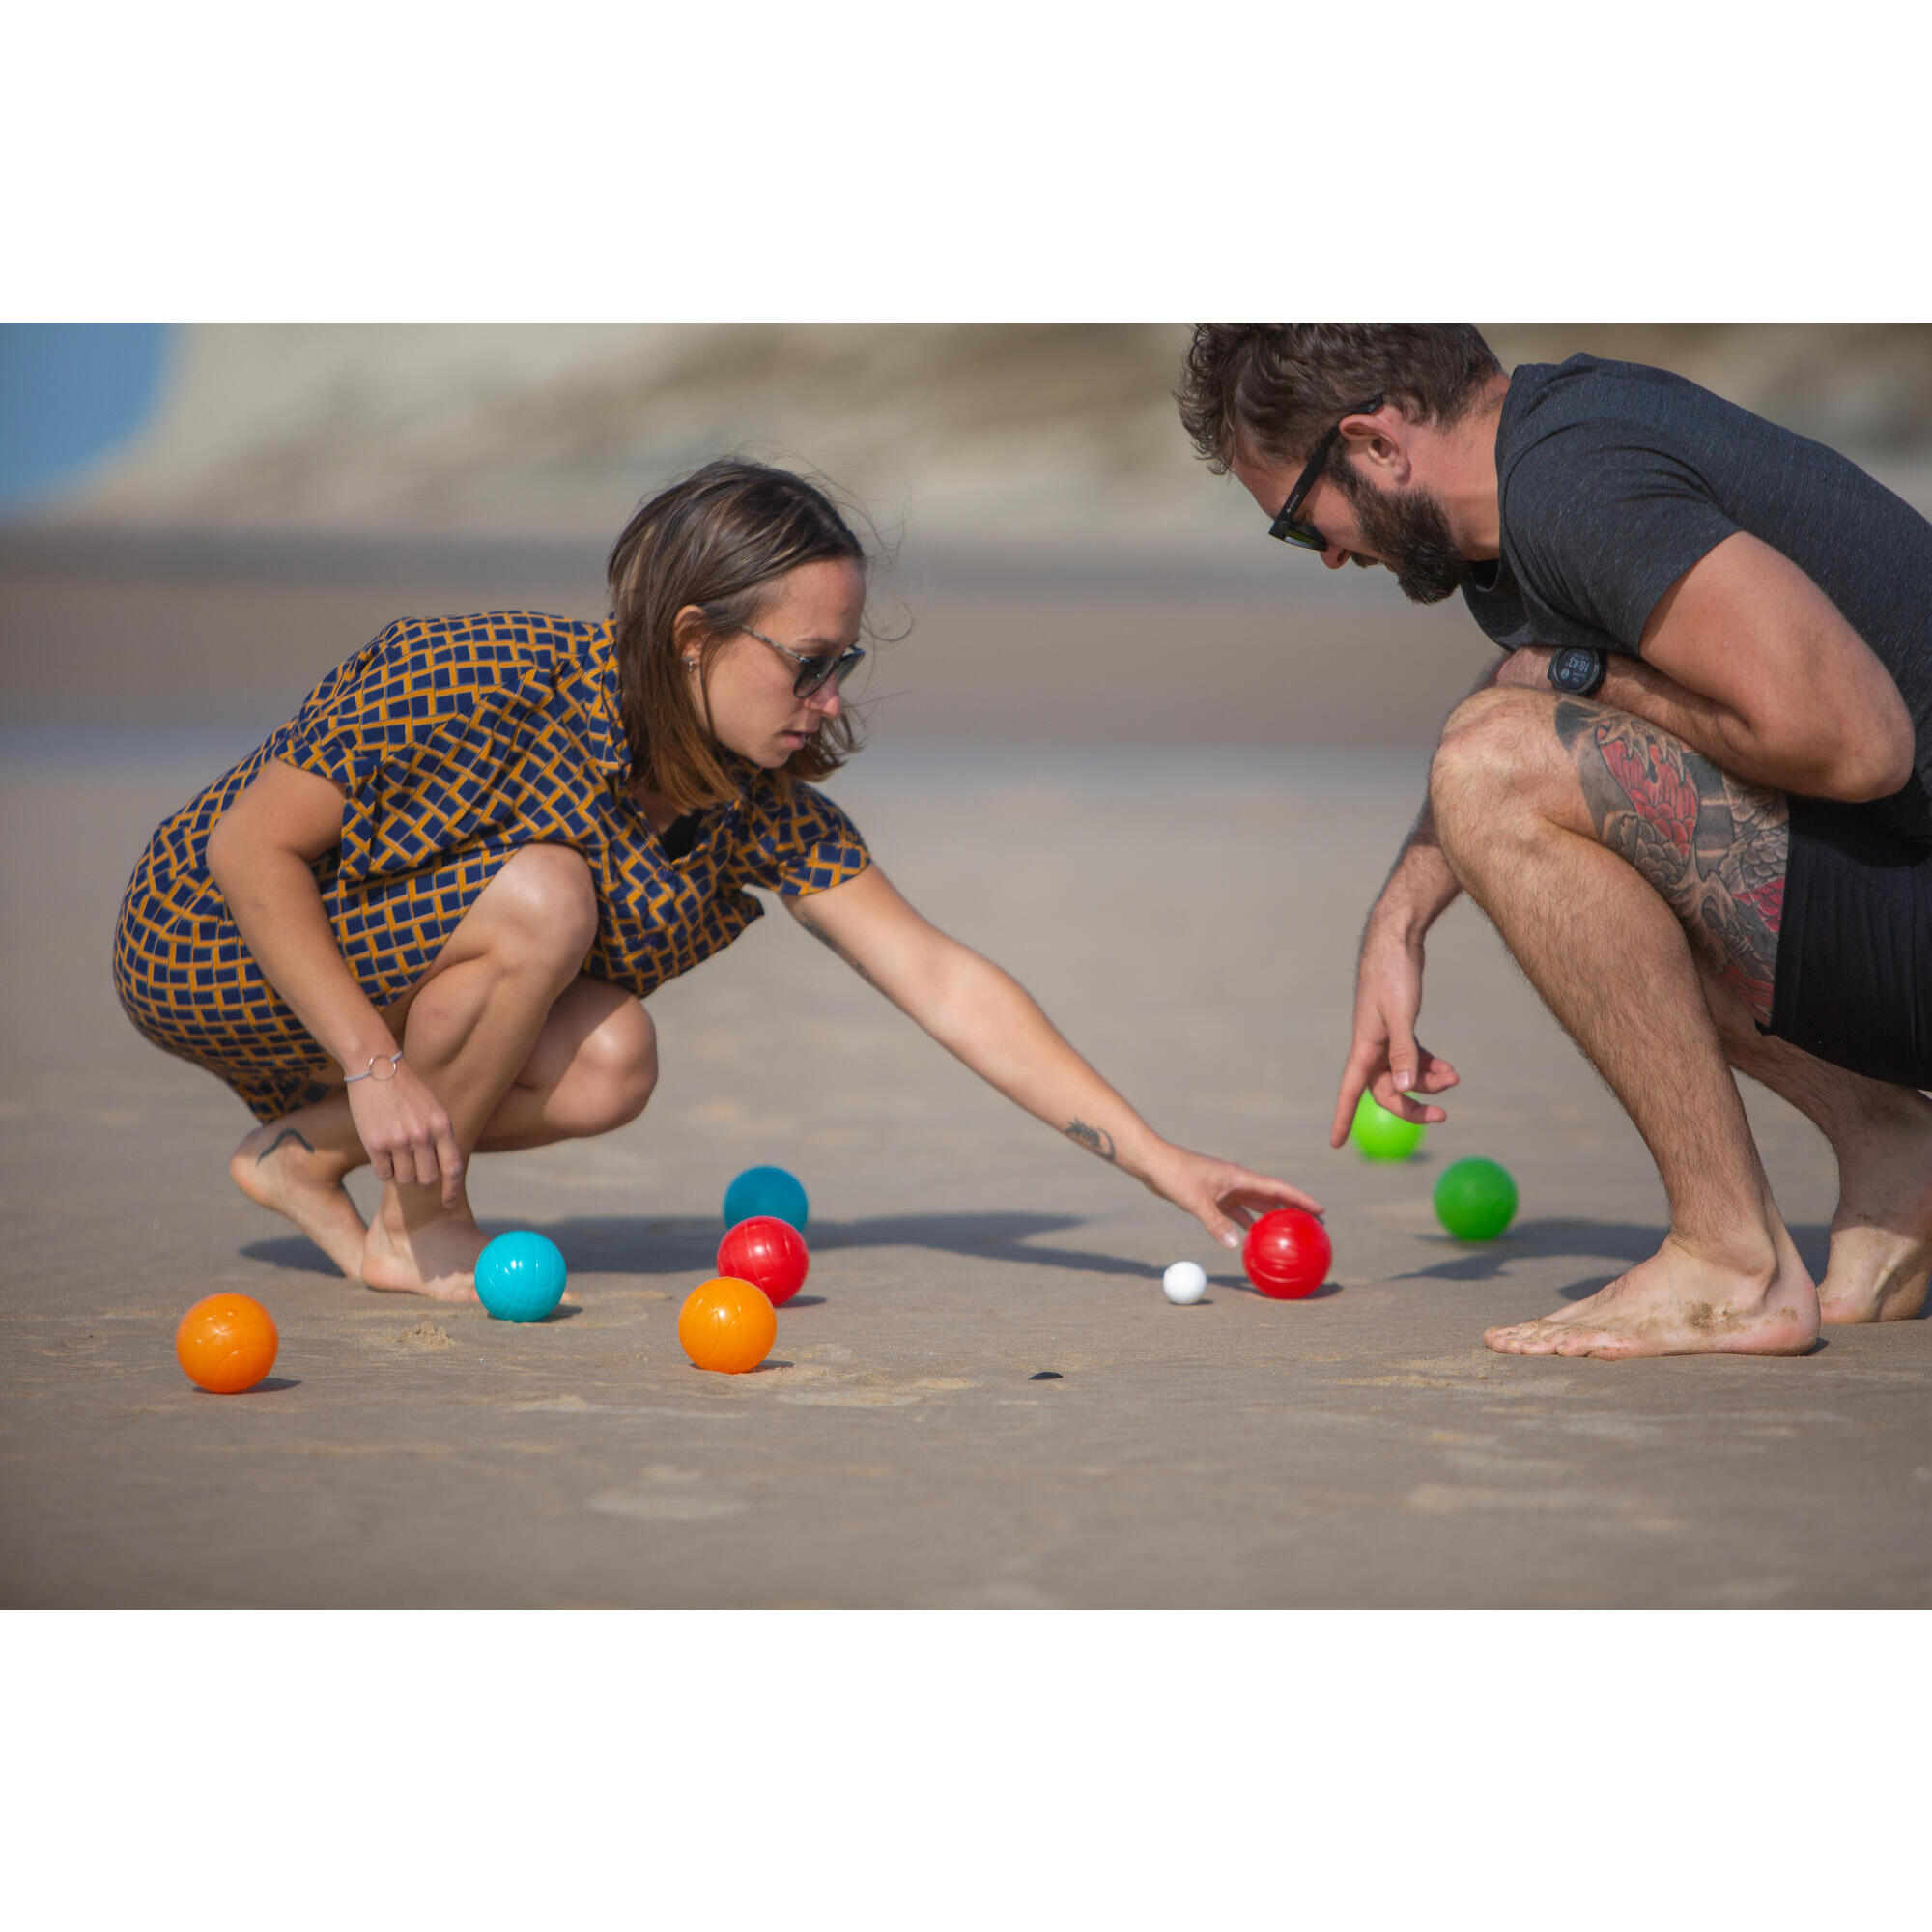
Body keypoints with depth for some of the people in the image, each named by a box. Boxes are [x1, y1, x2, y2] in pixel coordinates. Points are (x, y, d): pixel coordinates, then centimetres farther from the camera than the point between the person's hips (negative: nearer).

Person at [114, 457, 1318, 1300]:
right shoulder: (486, 684, -30)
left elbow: (942, 983, -12)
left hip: (378, 971, 7)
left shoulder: (764, 803, -10)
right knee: (542, 898, -30)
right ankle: (418, 1227, -9)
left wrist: (1163, 1164, -19)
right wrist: (375, 1067, -32)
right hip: (202, 933, -6)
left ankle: (305, 1154, 2)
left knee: (609, 1067, -20)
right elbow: (250, 845, -26)